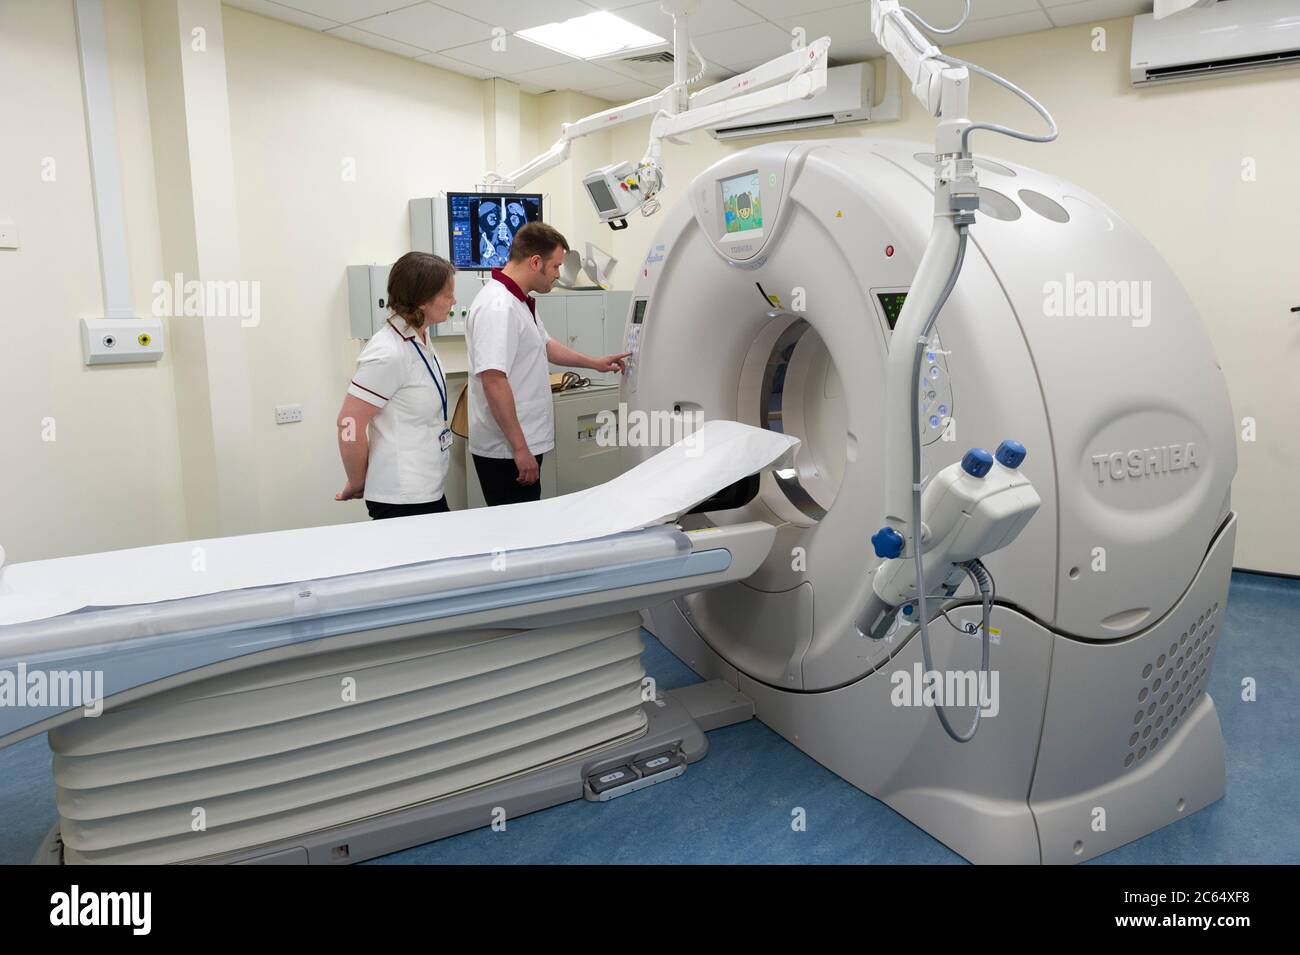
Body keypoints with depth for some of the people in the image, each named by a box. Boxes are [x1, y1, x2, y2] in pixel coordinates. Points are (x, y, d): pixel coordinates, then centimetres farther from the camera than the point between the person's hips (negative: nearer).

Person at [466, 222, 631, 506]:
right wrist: (520, 449, -24)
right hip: (507, 451, -10)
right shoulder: (498, 308, -20)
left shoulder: (520, 302, 13)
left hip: (524, 446, 10)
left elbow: (544, 344, 31)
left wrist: (595, 363, 32)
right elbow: (494, 382, -26)